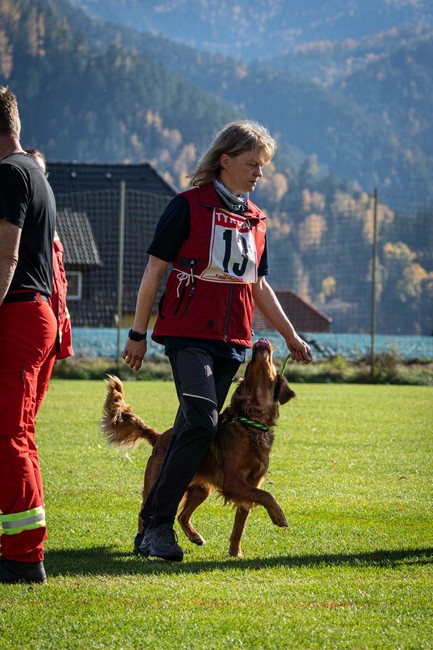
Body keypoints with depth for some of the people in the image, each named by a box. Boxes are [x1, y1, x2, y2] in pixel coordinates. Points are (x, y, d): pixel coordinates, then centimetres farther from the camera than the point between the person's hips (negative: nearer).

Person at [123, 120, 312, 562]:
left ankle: (150, 531, 8)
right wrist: (137, 334, -3)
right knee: (201, 422, -21)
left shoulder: (254, 219, 15)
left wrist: (290, 336, 23)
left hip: (232, 342, 6)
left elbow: (258, 285, 24)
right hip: (189, 334, -6)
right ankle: (158, 524, -17)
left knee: (192, 433, 3)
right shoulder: (189, 206, -3)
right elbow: (154, 270, -2)